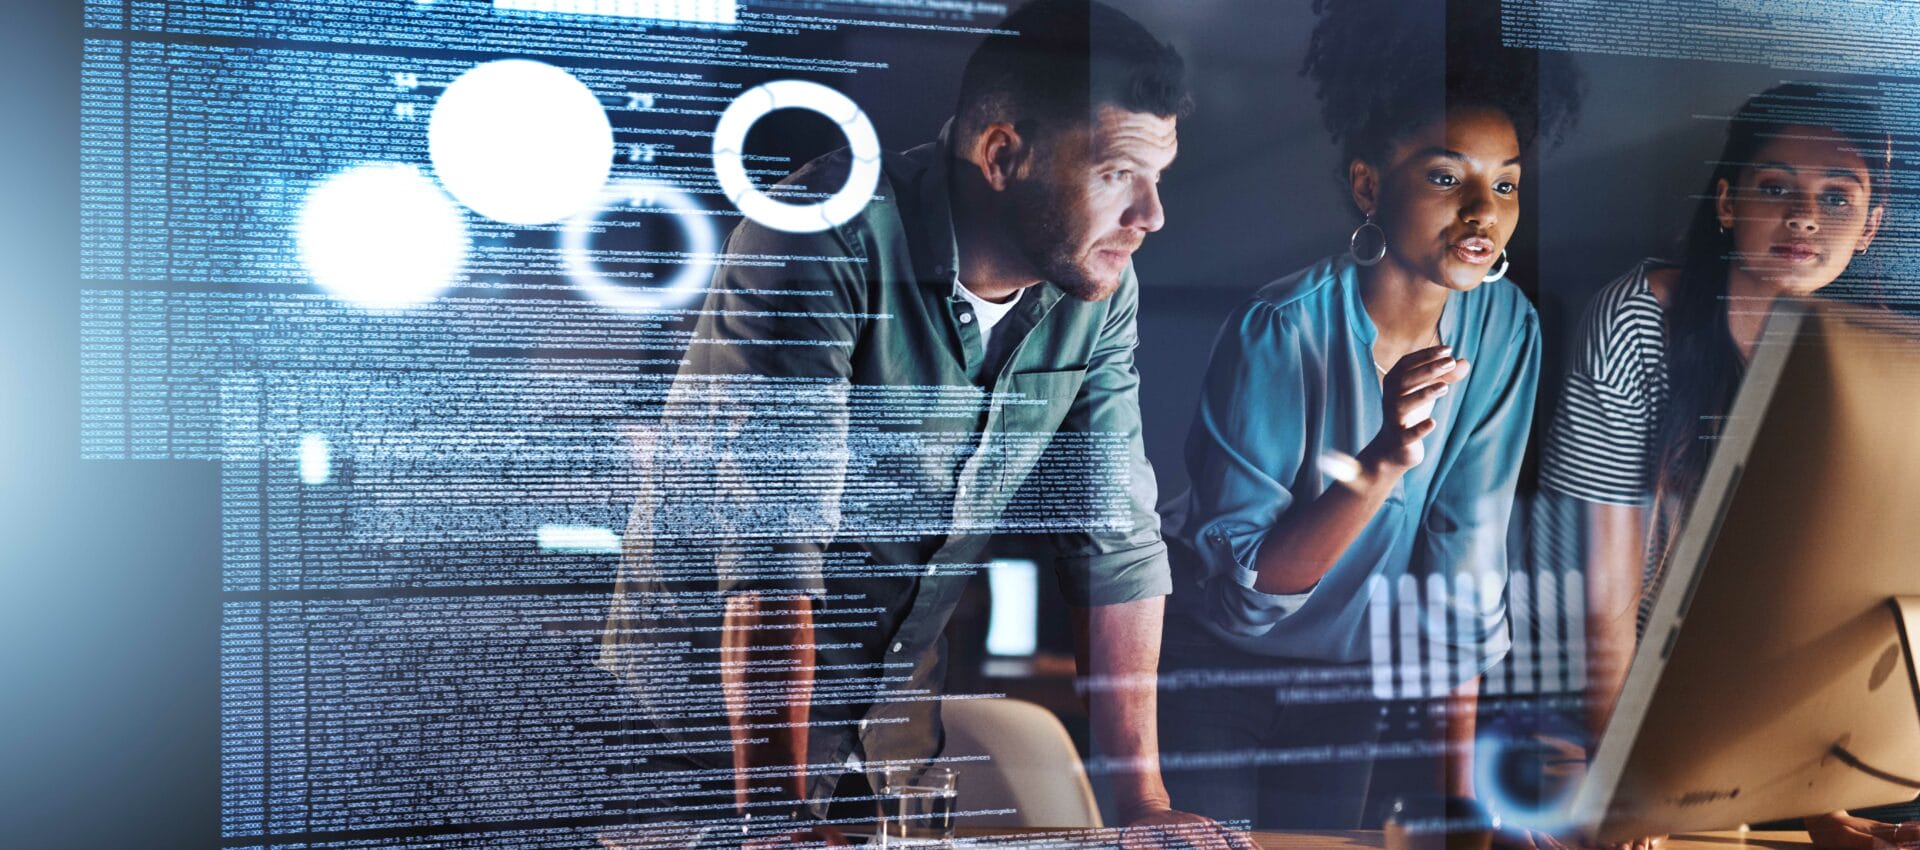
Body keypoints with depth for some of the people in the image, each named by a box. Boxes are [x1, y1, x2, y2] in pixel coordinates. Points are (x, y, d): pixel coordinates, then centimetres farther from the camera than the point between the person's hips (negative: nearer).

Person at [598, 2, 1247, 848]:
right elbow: (774, 540, -30)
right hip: (719, 705, -5)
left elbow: (1118, 535, -3)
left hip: (898, 713, 5)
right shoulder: (828, 243, -26)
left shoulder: (1100, 291, -7)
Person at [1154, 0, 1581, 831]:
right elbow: (1242, 590, -26)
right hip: (1210, 663, -4)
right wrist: (1384, 464, -40)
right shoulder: (1279, 332, -26)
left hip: (1347, 669, 4)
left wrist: (1462, 784, -8)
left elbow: (1466, 553, -8)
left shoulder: (1506, 330, -14)